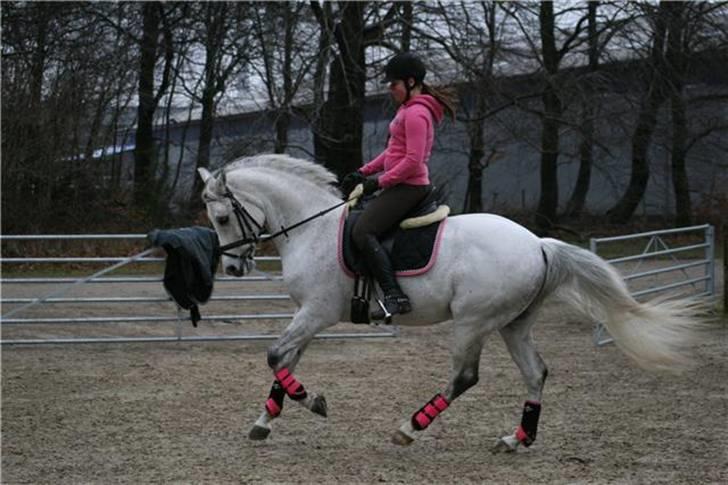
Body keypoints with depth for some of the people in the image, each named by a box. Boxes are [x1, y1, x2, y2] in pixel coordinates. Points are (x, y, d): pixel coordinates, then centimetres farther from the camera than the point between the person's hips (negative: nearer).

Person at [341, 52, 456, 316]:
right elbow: (394, 151, 23)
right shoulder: (408, 109, 18)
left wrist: (380, 181, -17)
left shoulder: (416, 114, -16)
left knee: (362, 232, -22)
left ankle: (395, 295, -29)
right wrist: (363, 172, 14)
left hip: (408, 186, -11)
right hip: (402, 186, 11)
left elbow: (413, 160, -23)